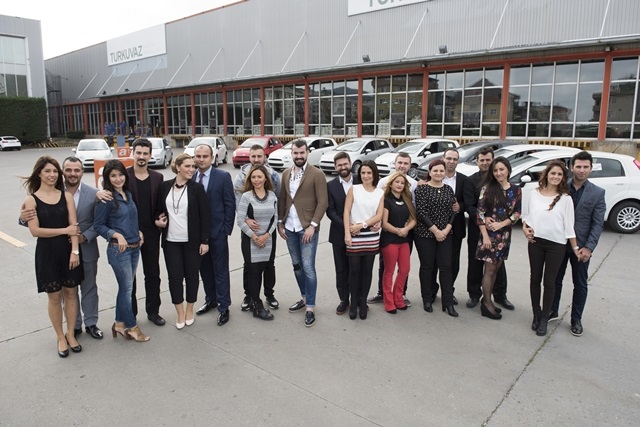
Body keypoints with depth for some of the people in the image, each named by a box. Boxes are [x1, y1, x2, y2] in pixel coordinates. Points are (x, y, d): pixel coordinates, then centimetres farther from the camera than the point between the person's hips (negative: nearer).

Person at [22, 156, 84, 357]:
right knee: (54, 296, 8)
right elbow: (35, 230, -11)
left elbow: (74, 225, -5)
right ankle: (60, 337, 24)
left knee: (71, 293, 10)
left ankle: (71, 334, 26)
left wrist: (75, 251, -13)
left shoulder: (66, 196, 1)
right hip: (47, 253, -2)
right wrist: (65, 230, -12)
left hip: (68, 251, 2)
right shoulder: (31, 200, -4)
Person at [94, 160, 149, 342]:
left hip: (135, 247, 7)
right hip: (119, 249, -7)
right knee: (127, 288, 3)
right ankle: (132, 327, 17)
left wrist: (139, 232, 3)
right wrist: (116, 235, -21)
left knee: (125, 287, 15)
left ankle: (119, 324, 29)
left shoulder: (128, 194, 8)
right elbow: (98, 225, -8)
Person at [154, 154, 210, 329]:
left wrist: (204, 240, -9)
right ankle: (180, 312, 20)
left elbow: (204, 216, -5)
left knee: (191, 275, 8)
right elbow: (159, 209, 16)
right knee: (175, 276, 4)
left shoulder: (197, 188, -5)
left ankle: (189, 309, 26)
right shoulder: (165, 186, 2)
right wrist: (157, 220, -5)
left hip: (192, 241, -2)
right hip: (171, 240, 2)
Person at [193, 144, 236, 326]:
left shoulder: (223, 176, -7)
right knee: (205, 268, 16)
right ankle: (211, 299, 32)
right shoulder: (190, 177, 4)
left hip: (217, 231, -4)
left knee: (220, 270, 3)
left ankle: (223, 307, 11)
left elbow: (230, 205, -7)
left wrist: (226, 230, -10)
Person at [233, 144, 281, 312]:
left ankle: (269, 294, 27)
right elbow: (237, 201, -11)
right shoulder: (241, 176, -6)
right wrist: (246, 219, -24)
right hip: (249, 225, -1)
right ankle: (248, 295, 25)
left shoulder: (273, 175, -2)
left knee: (269, 262, 11)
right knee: (249, 263, 10)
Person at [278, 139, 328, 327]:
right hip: (289, 227, 6)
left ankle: (310, 308, 5)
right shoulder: (286, 173, 10)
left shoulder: (317, 174, -8)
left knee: (308, 267, -4)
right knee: (296, 265, 15)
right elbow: (282, 199, 12)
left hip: (307, 228, -5)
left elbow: (322, 202, -11)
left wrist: (312, 225, -16)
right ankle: (304, 297, 31)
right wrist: (280, 223, 6)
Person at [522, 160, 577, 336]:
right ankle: (536, 315, 26)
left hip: (556, 245, -2)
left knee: (549, 282, 5)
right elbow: (526, 214, 13)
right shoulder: (534, 194, 1)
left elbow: (569, 226, -4)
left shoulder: (565, 198, -6)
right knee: (535, 279, 11)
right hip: (535, 242, 3)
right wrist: (525, 227, -5)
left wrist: (575, 248, -4)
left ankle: (544, 319, 17)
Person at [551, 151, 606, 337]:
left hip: (581, 245, 0)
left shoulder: (597, 193, -3)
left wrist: (588, 248, -13)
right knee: (555, 279, 13)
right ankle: (552, 311, 30)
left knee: (580, 284, 10)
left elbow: (598, 224, -5)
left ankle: (576, 320, 24)